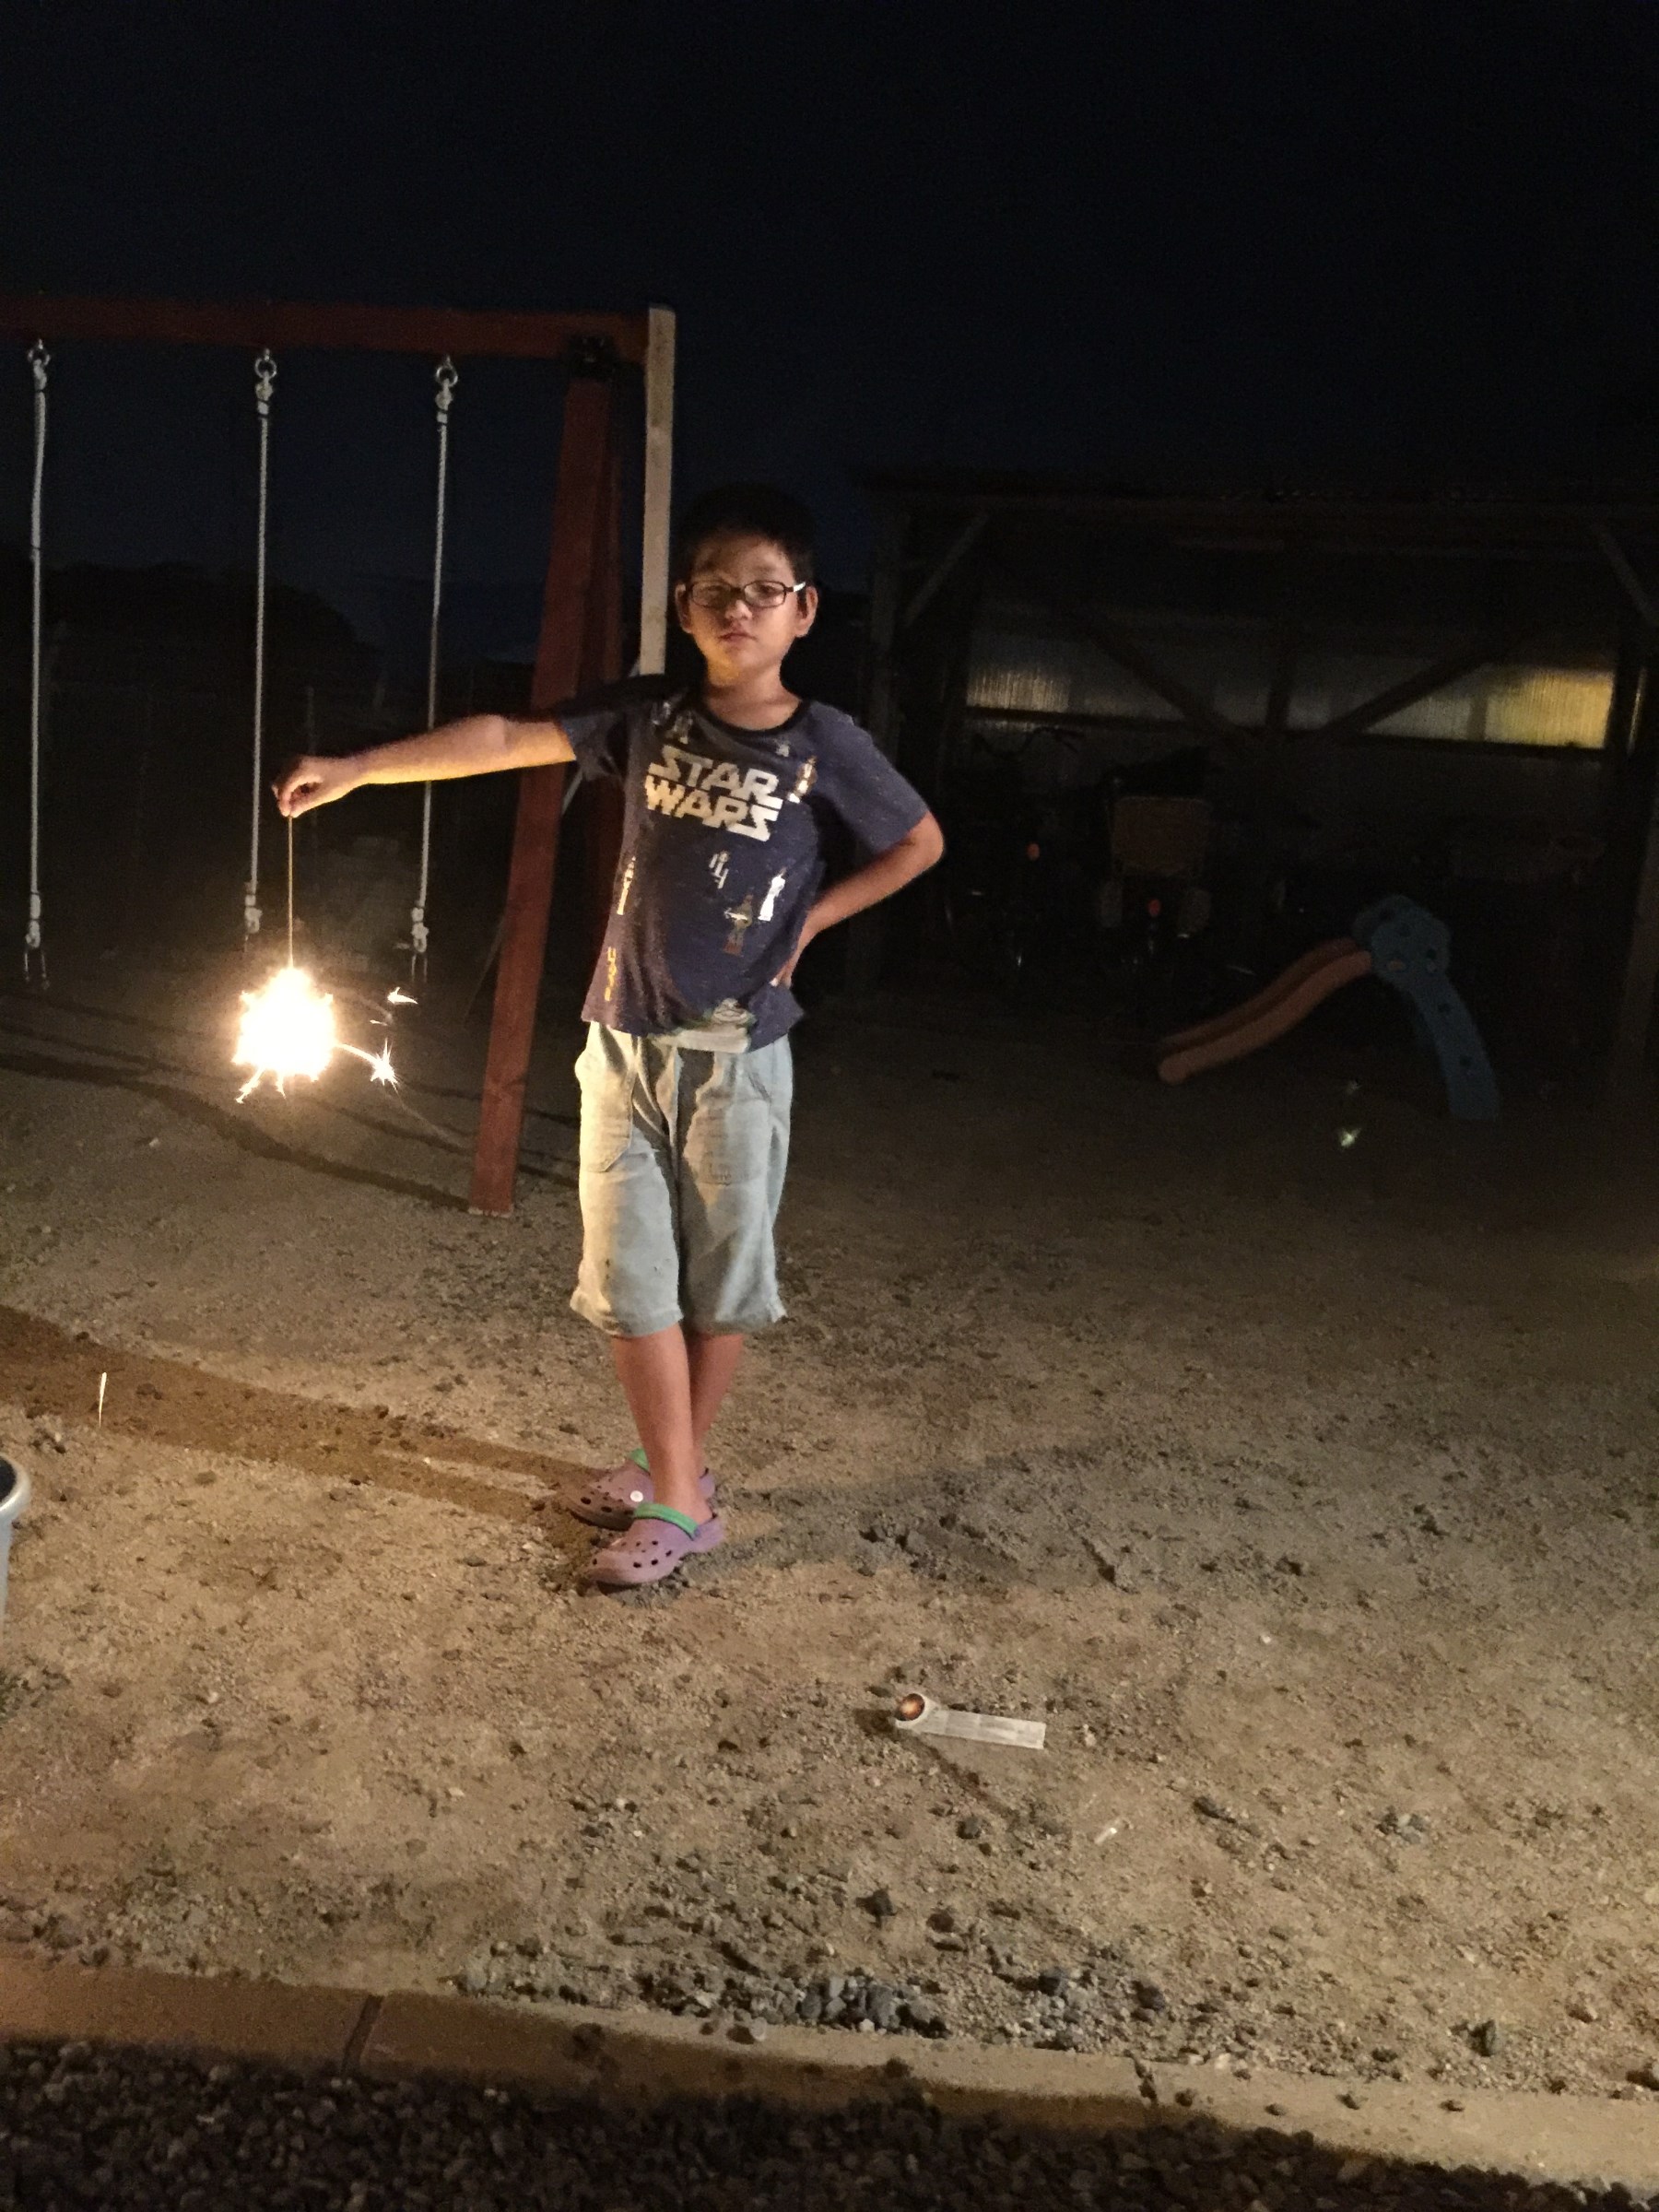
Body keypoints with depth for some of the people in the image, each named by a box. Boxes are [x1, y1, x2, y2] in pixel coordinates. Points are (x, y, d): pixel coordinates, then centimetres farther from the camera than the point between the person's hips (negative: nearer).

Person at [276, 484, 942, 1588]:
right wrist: (356, 768, -5)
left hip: (737, 1055, -2)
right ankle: (674, 1486, 21)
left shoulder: (826, 745, -7)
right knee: (631, 1282, 5)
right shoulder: (649, 713, 0)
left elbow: (921, 843, 6)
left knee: (721, 1280, 8)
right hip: (625, 1041, 3)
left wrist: (808, 920, 0)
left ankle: (679, 1478, 25)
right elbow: (504, 739, -1)